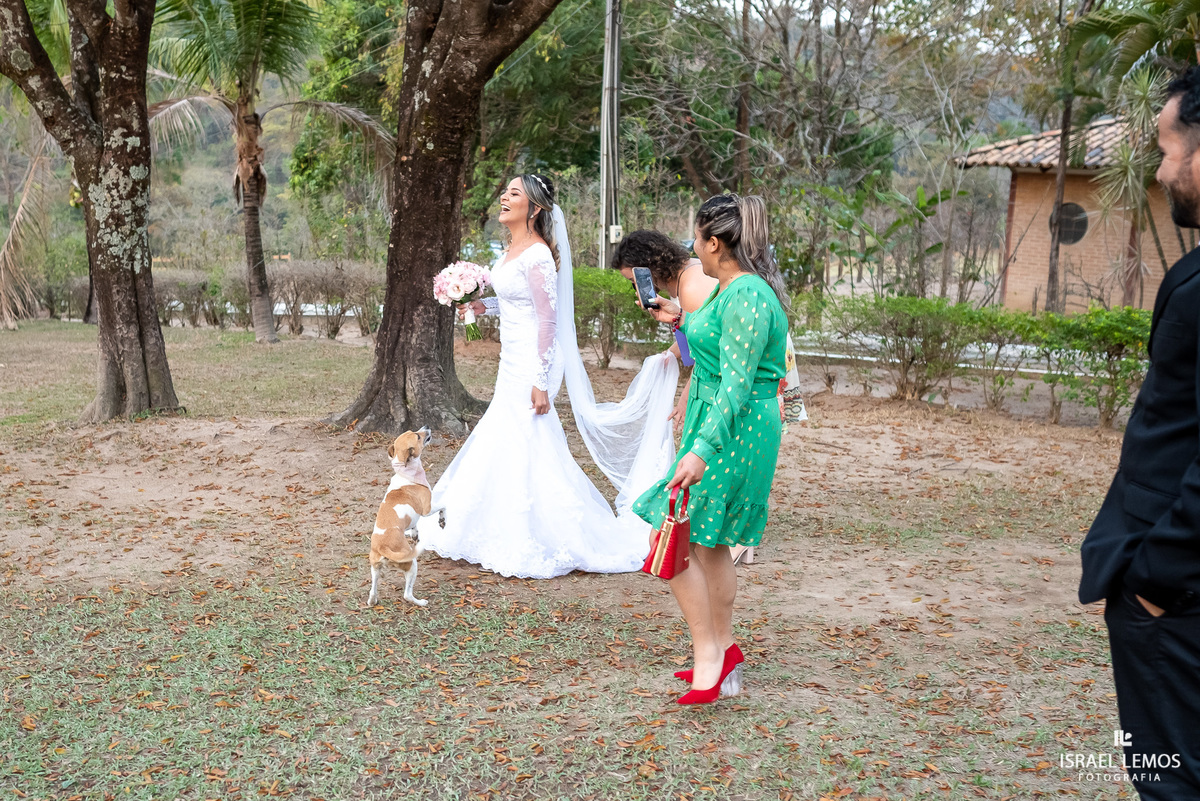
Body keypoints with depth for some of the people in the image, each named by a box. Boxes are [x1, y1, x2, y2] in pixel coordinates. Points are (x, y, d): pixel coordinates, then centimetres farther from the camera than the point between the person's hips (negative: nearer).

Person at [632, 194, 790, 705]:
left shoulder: (746, 298, -21)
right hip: (721, 425, 11)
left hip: (733, 432, -11)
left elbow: (736, 384, -26)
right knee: (709, 543, 18)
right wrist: (682, 322, 28)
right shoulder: (729, 289, 10)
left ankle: (708, 655, 0)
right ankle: (723, 651, 30)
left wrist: (701, 450, -31)